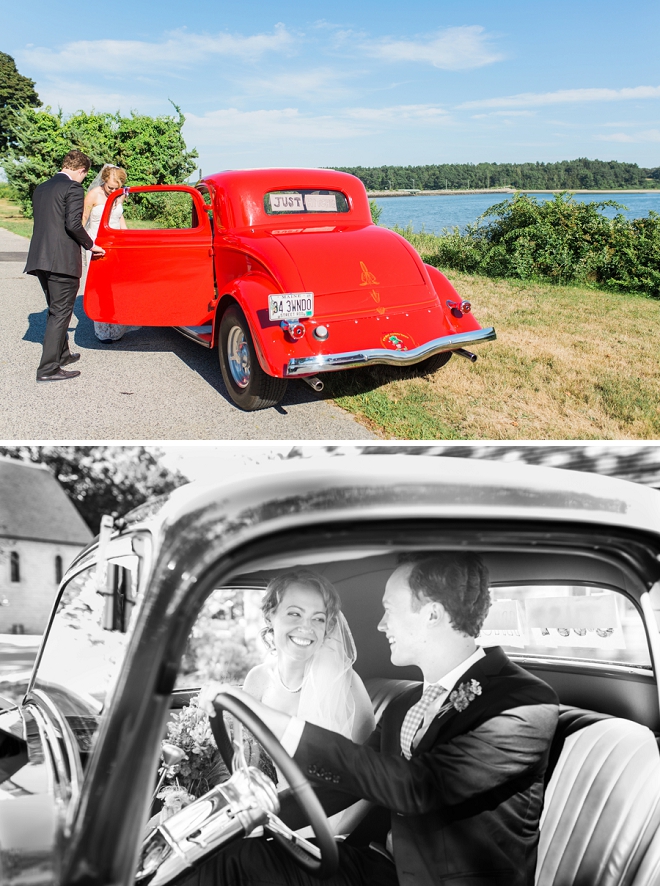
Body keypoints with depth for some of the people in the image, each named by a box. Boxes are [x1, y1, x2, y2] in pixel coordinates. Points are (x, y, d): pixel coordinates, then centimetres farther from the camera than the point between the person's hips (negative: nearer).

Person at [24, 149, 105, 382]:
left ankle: (62, 354, 34)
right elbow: (73, 223, -17)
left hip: (39, 258, 8)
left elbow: (40, 221, 18)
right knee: (60, 313, -3)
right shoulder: (73, 188, -7)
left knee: (55, 310, 21)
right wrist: (90, 245, -3)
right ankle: (48, 369, -4)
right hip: (63, 260, -8)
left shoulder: (40, 188, 17)